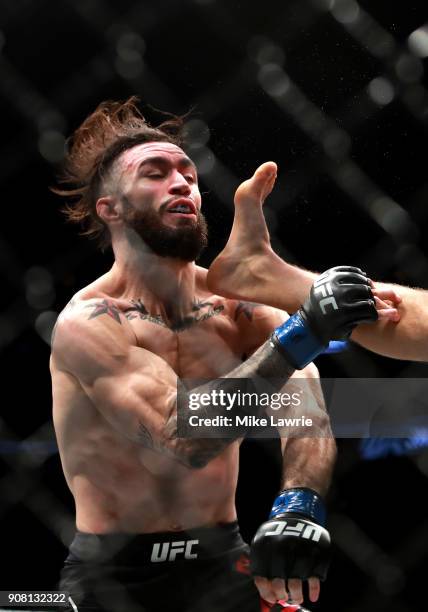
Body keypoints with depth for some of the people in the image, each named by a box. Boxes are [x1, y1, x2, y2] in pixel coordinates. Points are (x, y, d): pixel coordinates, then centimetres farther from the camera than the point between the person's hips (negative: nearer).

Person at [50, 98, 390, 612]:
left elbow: (306, 410, -15)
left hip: (222, 563, 3)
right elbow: (183, 437, -28)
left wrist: (299, 507, -34)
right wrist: (303, 332, -35)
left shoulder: (239, 304, -2)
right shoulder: (88, 323, -15)